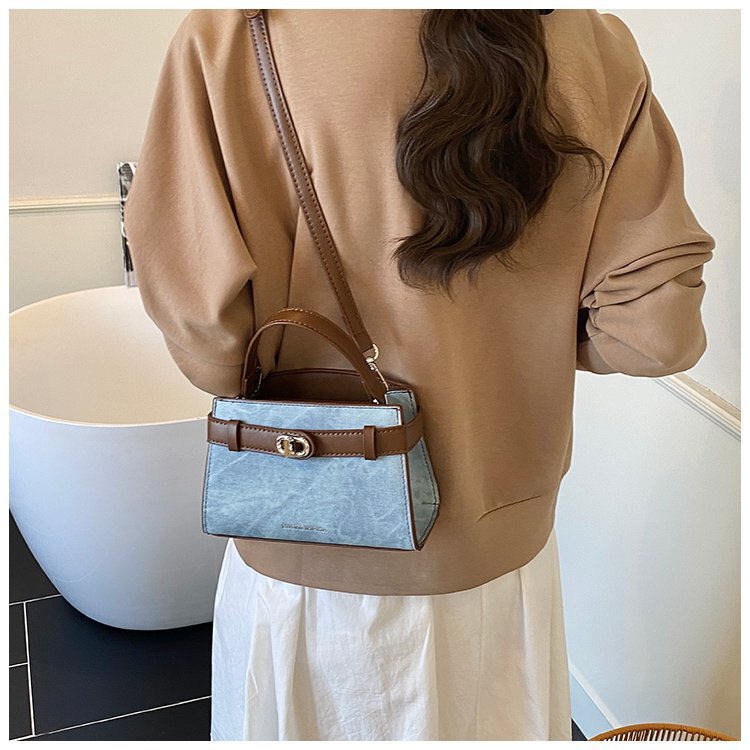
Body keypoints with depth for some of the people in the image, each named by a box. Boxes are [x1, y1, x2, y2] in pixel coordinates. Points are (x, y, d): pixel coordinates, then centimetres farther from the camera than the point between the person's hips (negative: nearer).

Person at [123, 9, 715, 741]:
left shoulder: (231, 37, -19)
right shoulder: (598, 49, -11)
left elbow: (204, 331, -22)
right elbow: (656, 329, -10)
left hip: (305, 556, -2)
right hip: (498, 550, 3)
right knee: (482, 728, 30)